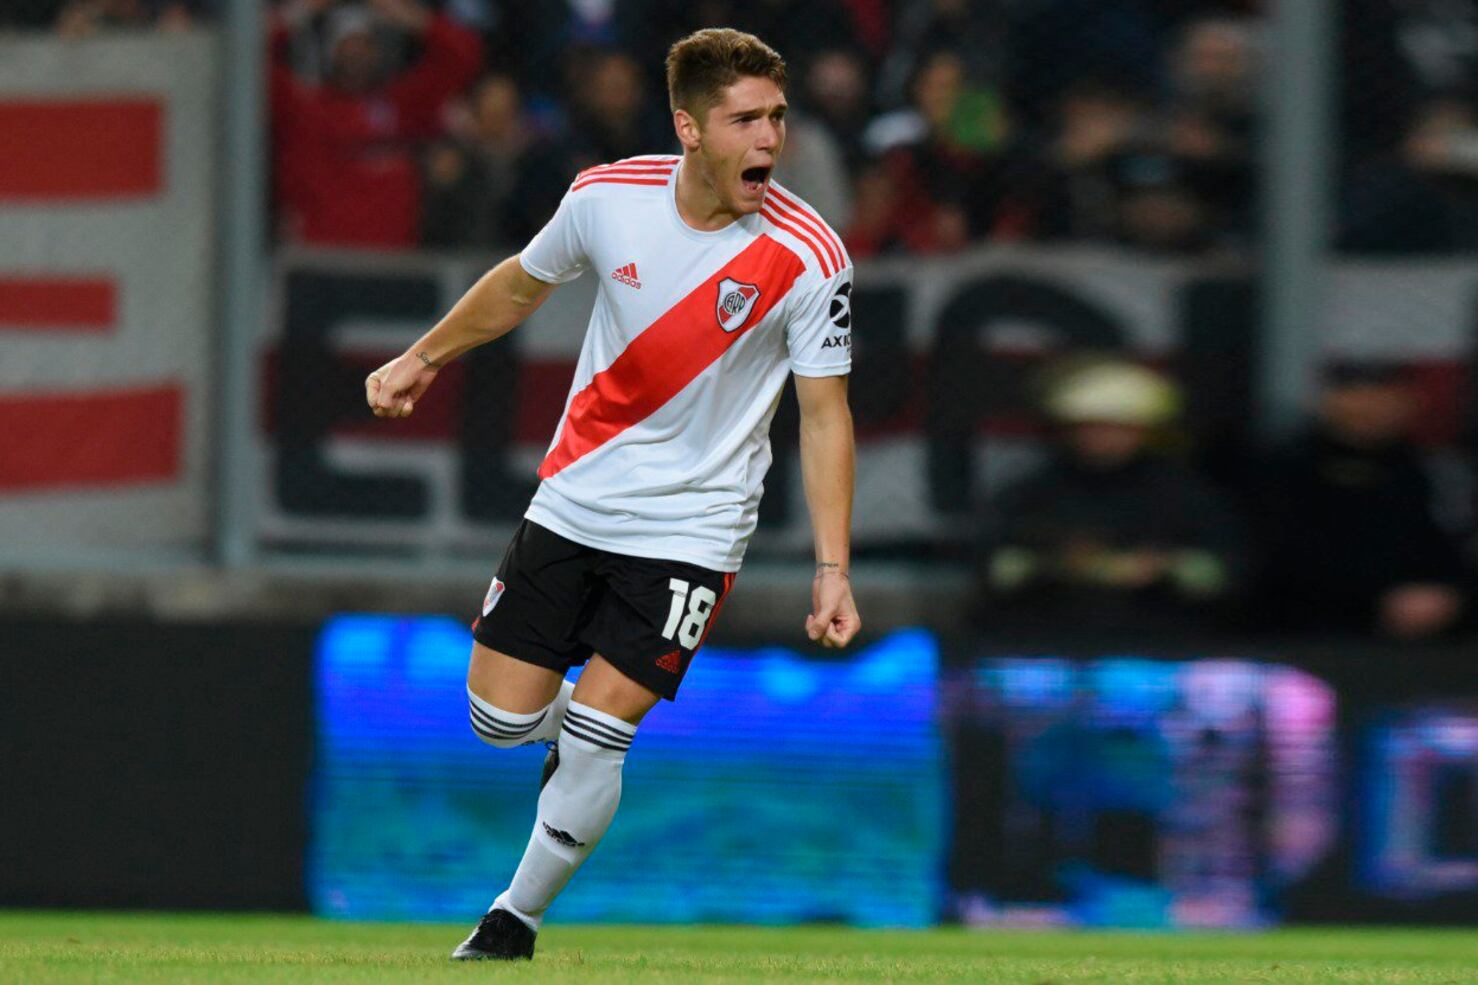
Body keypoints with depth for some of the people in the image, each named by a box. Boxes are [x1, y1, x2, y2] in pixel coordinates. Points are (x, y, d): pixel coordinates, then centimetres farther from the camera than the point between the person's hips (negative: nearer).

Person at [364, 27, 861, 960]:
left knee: (593, 743, -11)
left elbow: (825, 412, -10)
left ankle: (514, 924, 10)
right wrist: (423, 358, 21)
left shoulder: (808, 256, -17)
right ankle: (583, 727, 37)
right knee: (503, 719, 1)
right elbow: (522, 284, 13)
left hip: (690, 527, -3)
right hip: (574, 500, 3)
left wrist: (833, 568, -15)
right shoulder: (608, 199, -9)